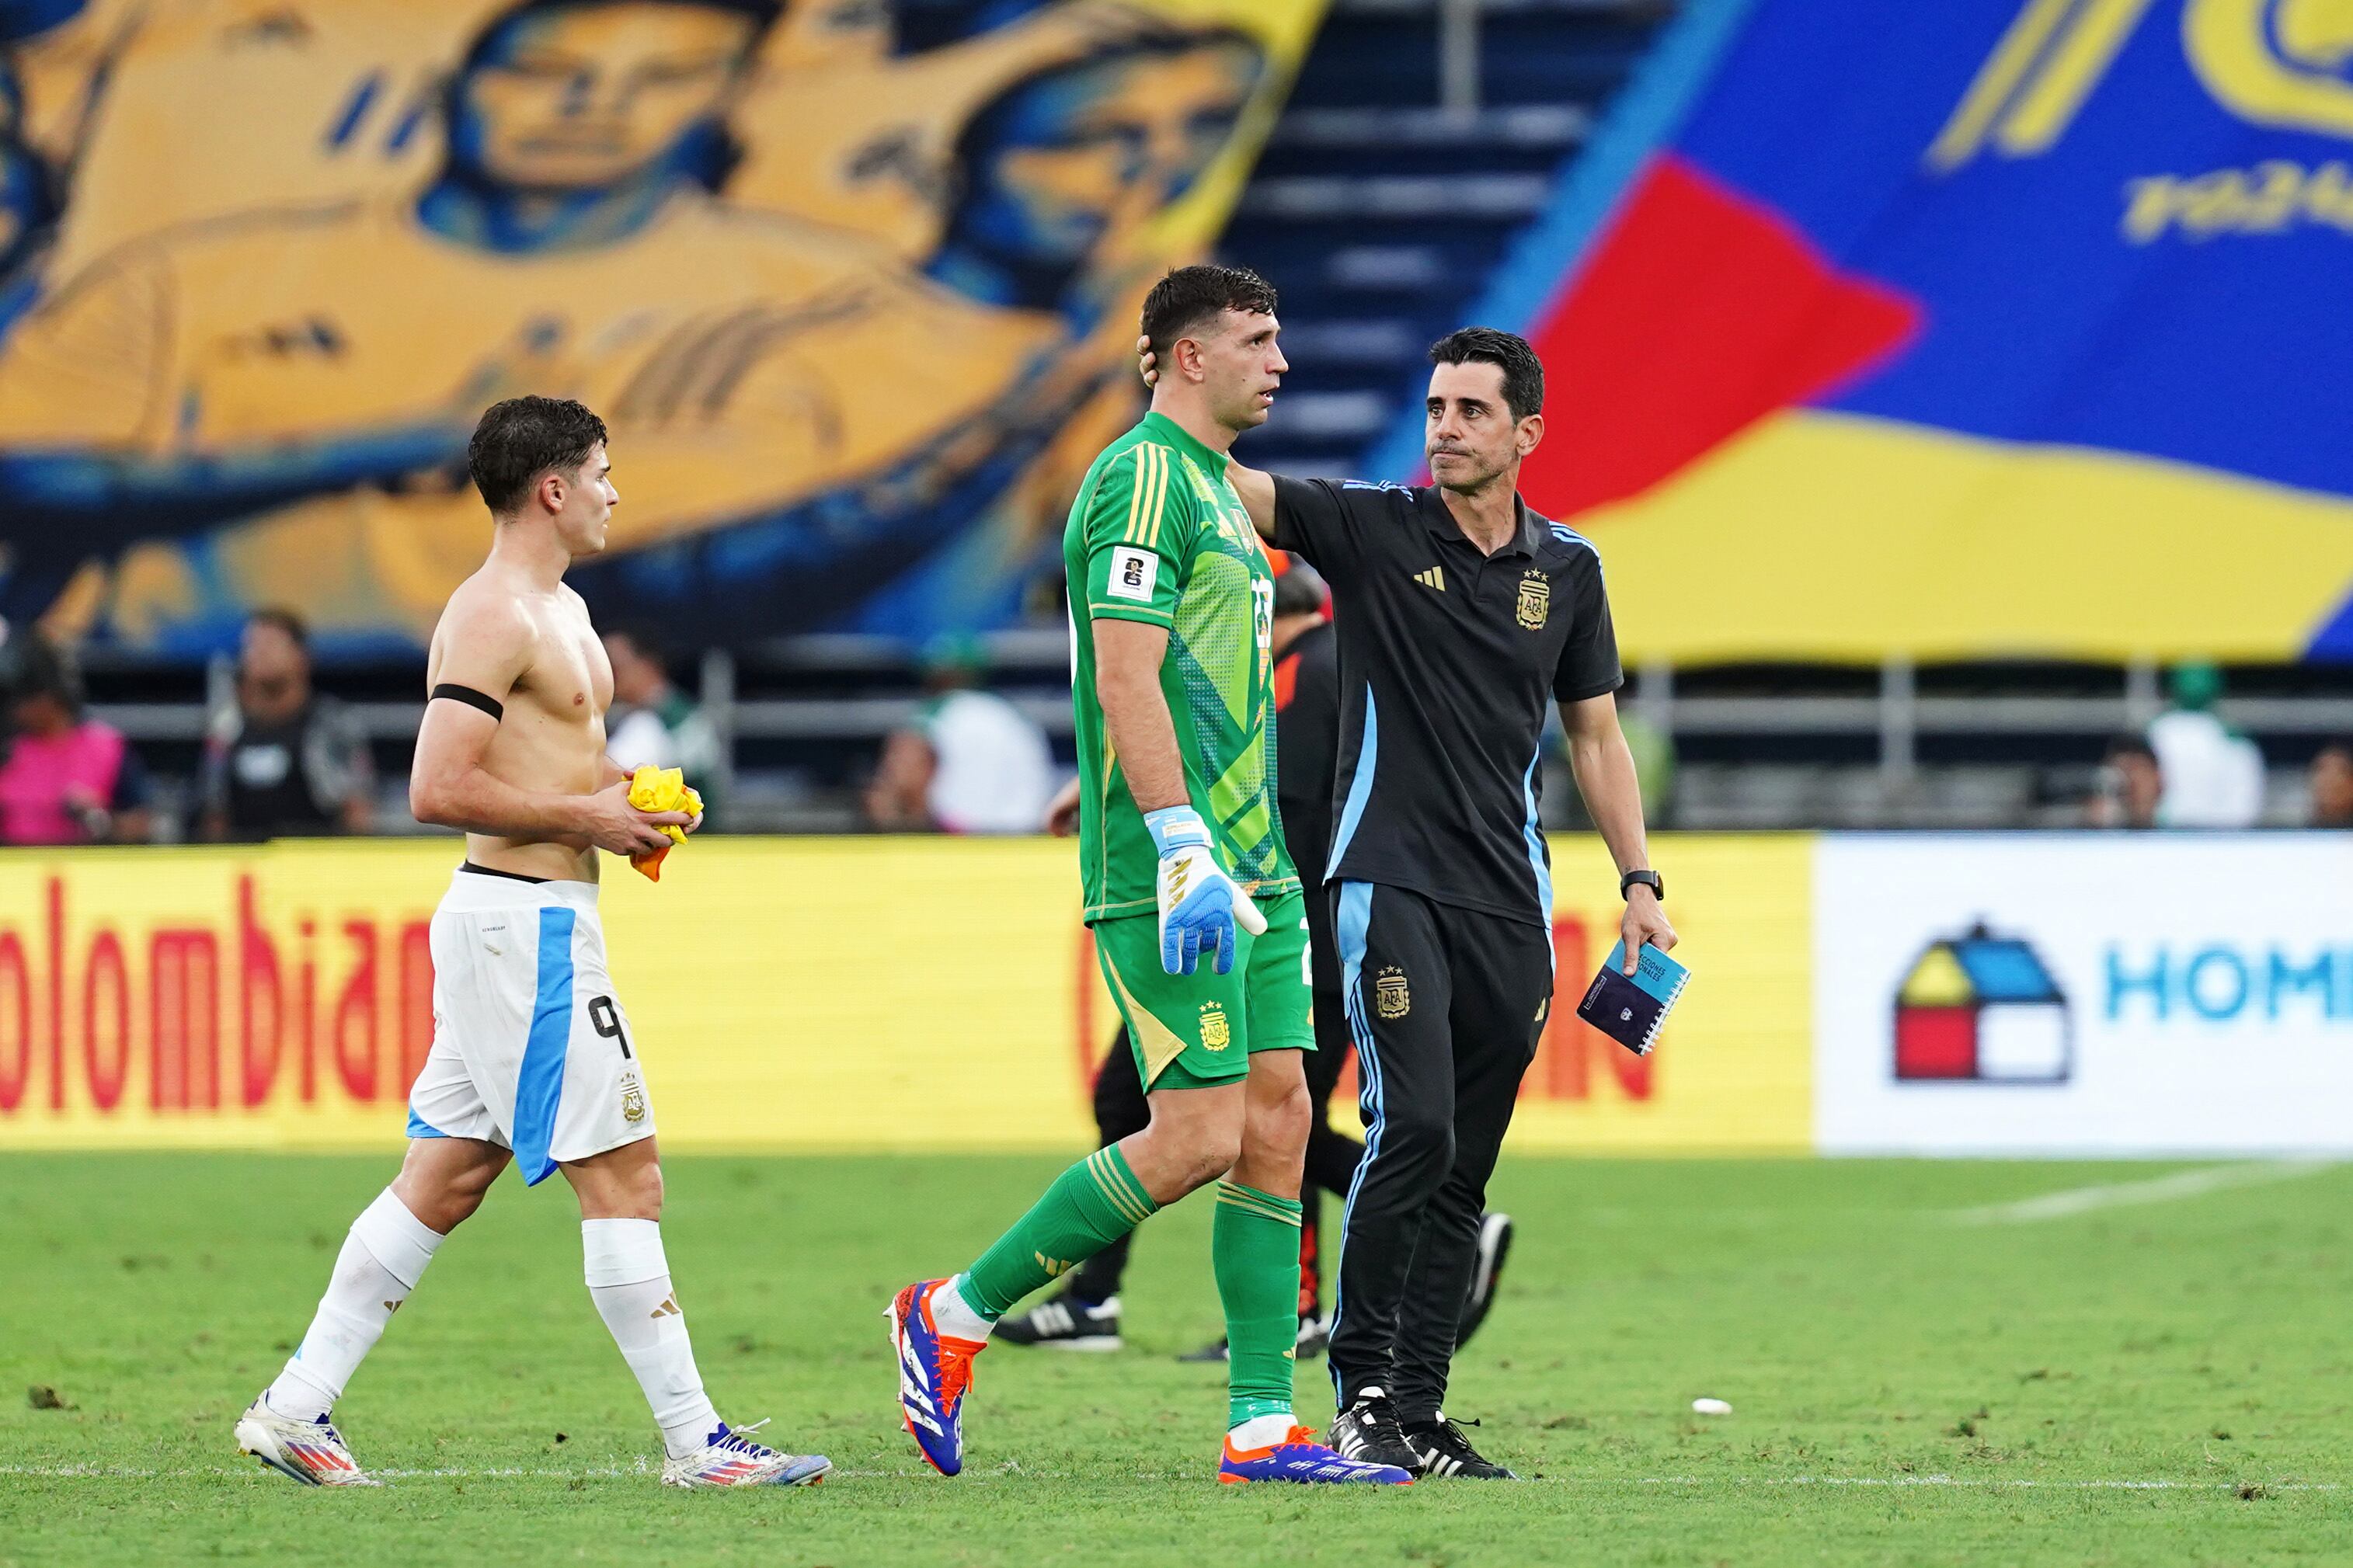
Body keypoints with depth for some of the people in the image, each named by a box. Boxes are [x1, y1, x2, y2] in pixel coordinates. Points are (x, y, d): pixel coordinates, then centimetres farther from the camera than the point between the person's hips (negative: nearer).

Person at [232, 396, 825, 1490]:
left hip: (524, 921, 10)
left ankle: (296, 1409, 12)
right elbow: (436, 791, -22)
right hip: (524, 920, -10)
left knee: (443, 1181, 10)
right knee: (622, 1177, -8)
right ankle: (695, 1442, -5)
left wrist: (622, 798, 13)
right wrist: (583, 815, -16)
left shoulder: (560, 610, 18)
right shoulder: (493, 618, -14)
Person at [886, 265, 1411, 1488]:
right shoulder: (1143, 478, -11)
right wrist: (1184, 849, -27)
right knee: (1200, 1136, -12)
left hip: (1249, 871, 10)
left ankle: (1262, 1428, 3)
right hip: (1169, 879, -10)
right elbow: (1126, 675, -20)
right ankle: (954, 1316, -1)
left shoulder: (1213, 485, 20)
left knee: (1278, 1120, 3)